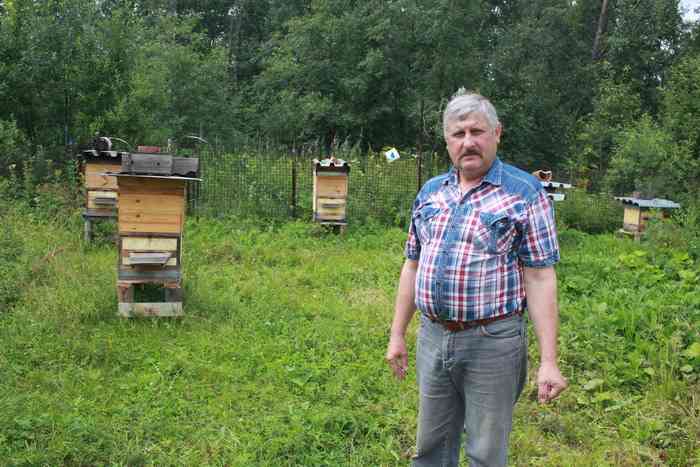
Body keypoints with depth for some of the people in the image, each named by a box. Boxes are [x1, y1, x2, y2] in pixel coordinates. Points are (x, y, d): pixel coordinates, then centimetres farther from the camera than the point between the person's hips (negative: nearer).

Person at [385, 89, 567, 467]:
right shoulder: (430, 192, 8)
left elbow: (540, 279, -11)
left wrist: (549, 361, -14)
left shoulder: (525, 193, -8)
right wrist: (397, 334, 12)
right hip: (432, 338, 5)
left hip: (492, 342, -5)